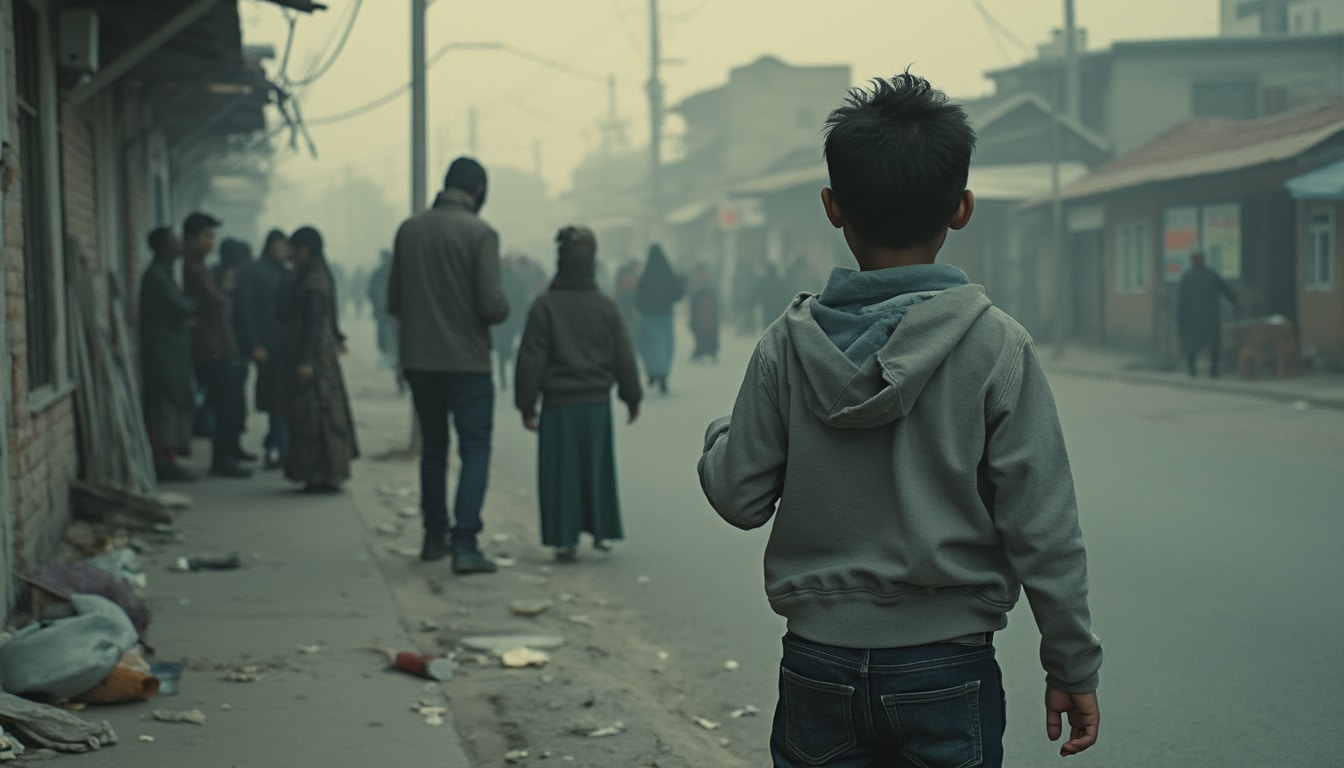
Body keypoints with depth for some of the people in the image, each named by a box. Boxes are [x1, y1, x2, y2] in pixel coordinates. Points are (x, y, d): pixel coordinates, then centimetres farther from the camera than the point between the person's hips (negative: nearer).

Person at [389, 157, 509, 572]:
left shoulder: (409, 229, 3)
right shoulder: (479, 233, -11)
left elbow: (394, 300, 7)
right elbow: (493, 304, -17)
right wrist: (500, 311, 5)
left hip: (418, 361, 5)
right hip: (467, 361, -5)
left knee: (433, 447, 18)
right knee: (475, 449, 0)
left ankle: (434, 537, 25)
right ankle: (465, 542, -11)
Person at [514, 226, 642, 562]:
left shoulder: (545, 306, -8)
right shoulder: (606, 307, -1)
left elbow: (530, 360, -7)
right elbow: (624, 358, 5)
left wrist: (526, 406, 0)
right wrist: (632, 398, 17)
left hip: (558, 407, -2)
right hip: (598, 405, 2)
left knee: (561, 473, 3)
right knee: (597, 468, 15)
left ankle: (566, 540, 2)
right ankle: (601, 529, 19)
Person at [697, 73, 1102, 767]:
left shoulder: (786, 348, -5)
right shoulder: (998, 349, -10)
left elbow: (739, 497, 0)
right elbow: (1041, 527, -9)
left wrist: (719, 436, 22)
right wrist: (1072, 666, 1)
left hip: (818, 667, 2)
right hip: (945, 674, -2)